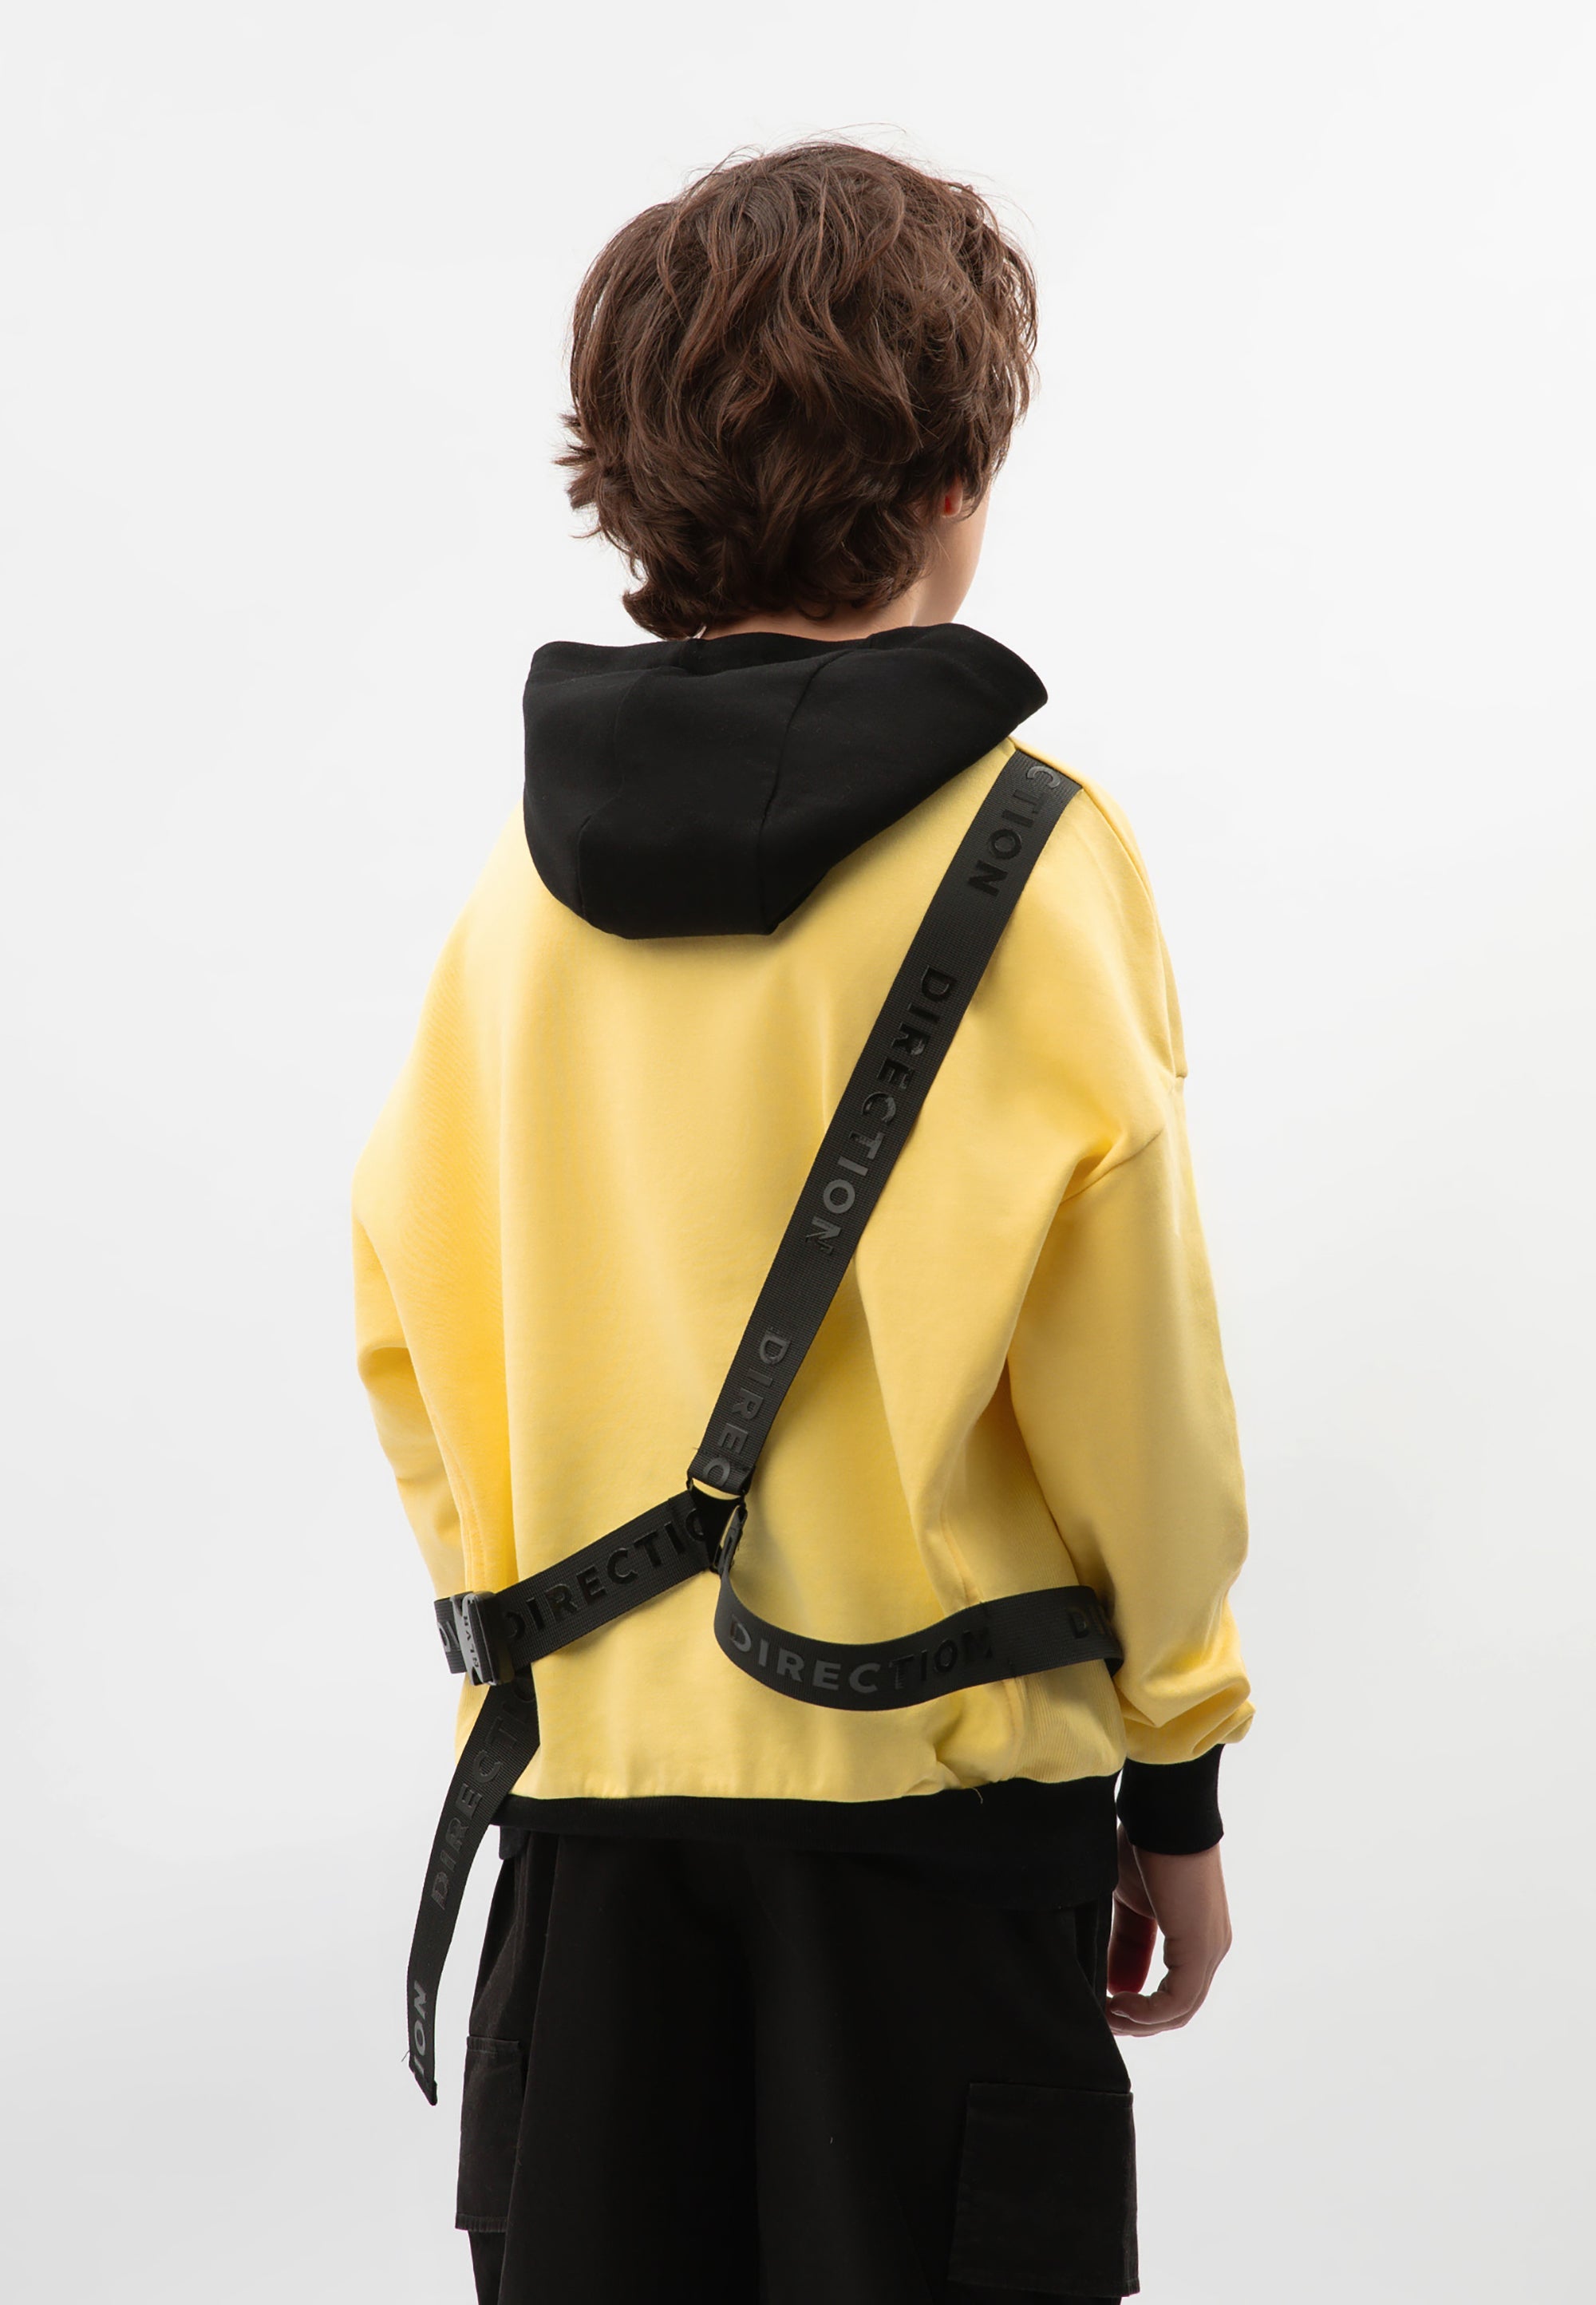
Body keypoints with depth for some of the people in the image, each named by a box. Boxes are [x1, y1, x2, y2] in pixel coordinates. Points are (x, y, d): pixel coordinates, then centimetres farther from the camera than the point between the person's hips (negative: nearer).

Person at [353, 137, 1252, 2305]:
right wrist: (1179, 1767, 1)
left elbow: (409, 1312, 5)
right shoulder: (1024, 849, -10)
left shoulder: (533, 861, 2)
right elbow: (1118, 1345, -9)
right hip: (936, 1756, -4)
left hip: (591, 1747, 4)